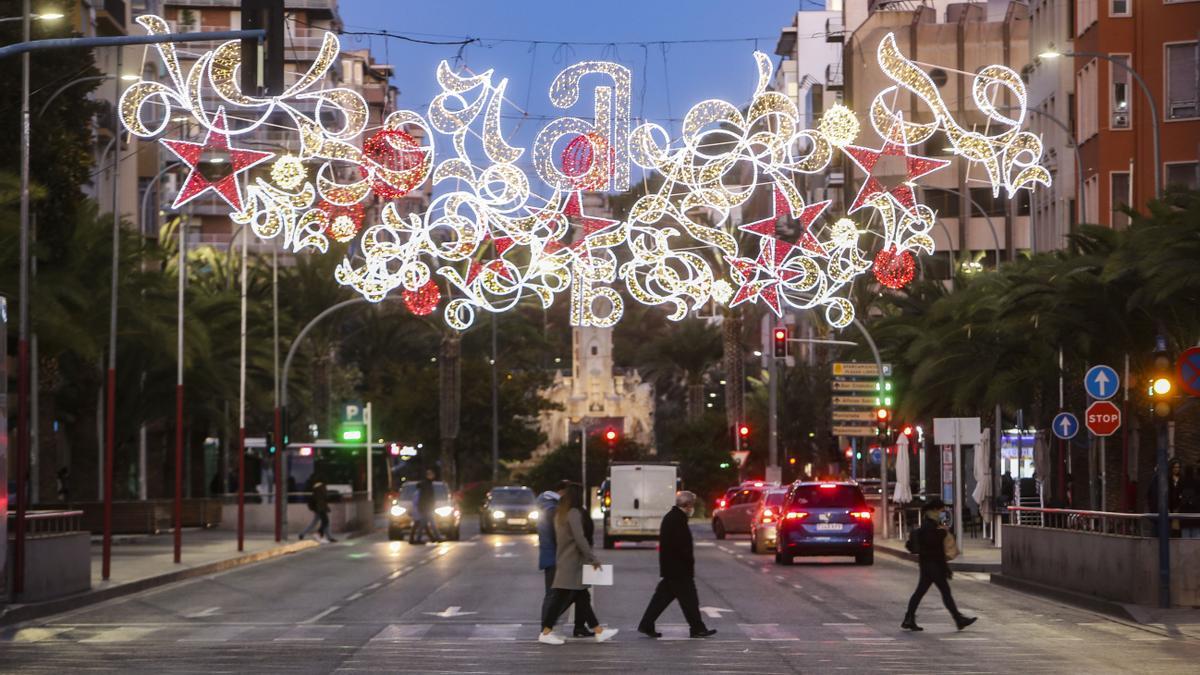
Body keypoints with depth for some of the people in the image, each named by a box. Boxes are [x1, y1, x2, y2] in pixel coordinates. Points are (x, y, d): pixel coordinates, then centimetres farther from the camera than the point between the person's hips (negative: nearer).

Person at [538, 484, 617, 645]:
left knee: (582, 598, 9)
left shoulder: (559, 514, 14)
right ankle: (546, 632, -4)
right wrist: (593, 559, -14)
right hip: (571, 564, -10)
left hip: (563, 562, 10)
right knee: (561, 599, -6)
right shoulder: (574, 513, -14)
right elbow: (580, 539, -20)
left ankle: (599, 631, 11)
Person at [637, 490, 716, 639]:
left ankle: (646, 625, 10)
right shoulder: (678, 519, -18)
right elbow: (681, 545, -23)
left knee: (663, 596, 11)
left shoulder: (670, 517, 15)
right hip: (678, 568, -10)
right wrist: (690, 561, -14)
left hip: (669, 567, 10)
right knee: (688, 598, -2)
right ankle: (697, 628, 4)